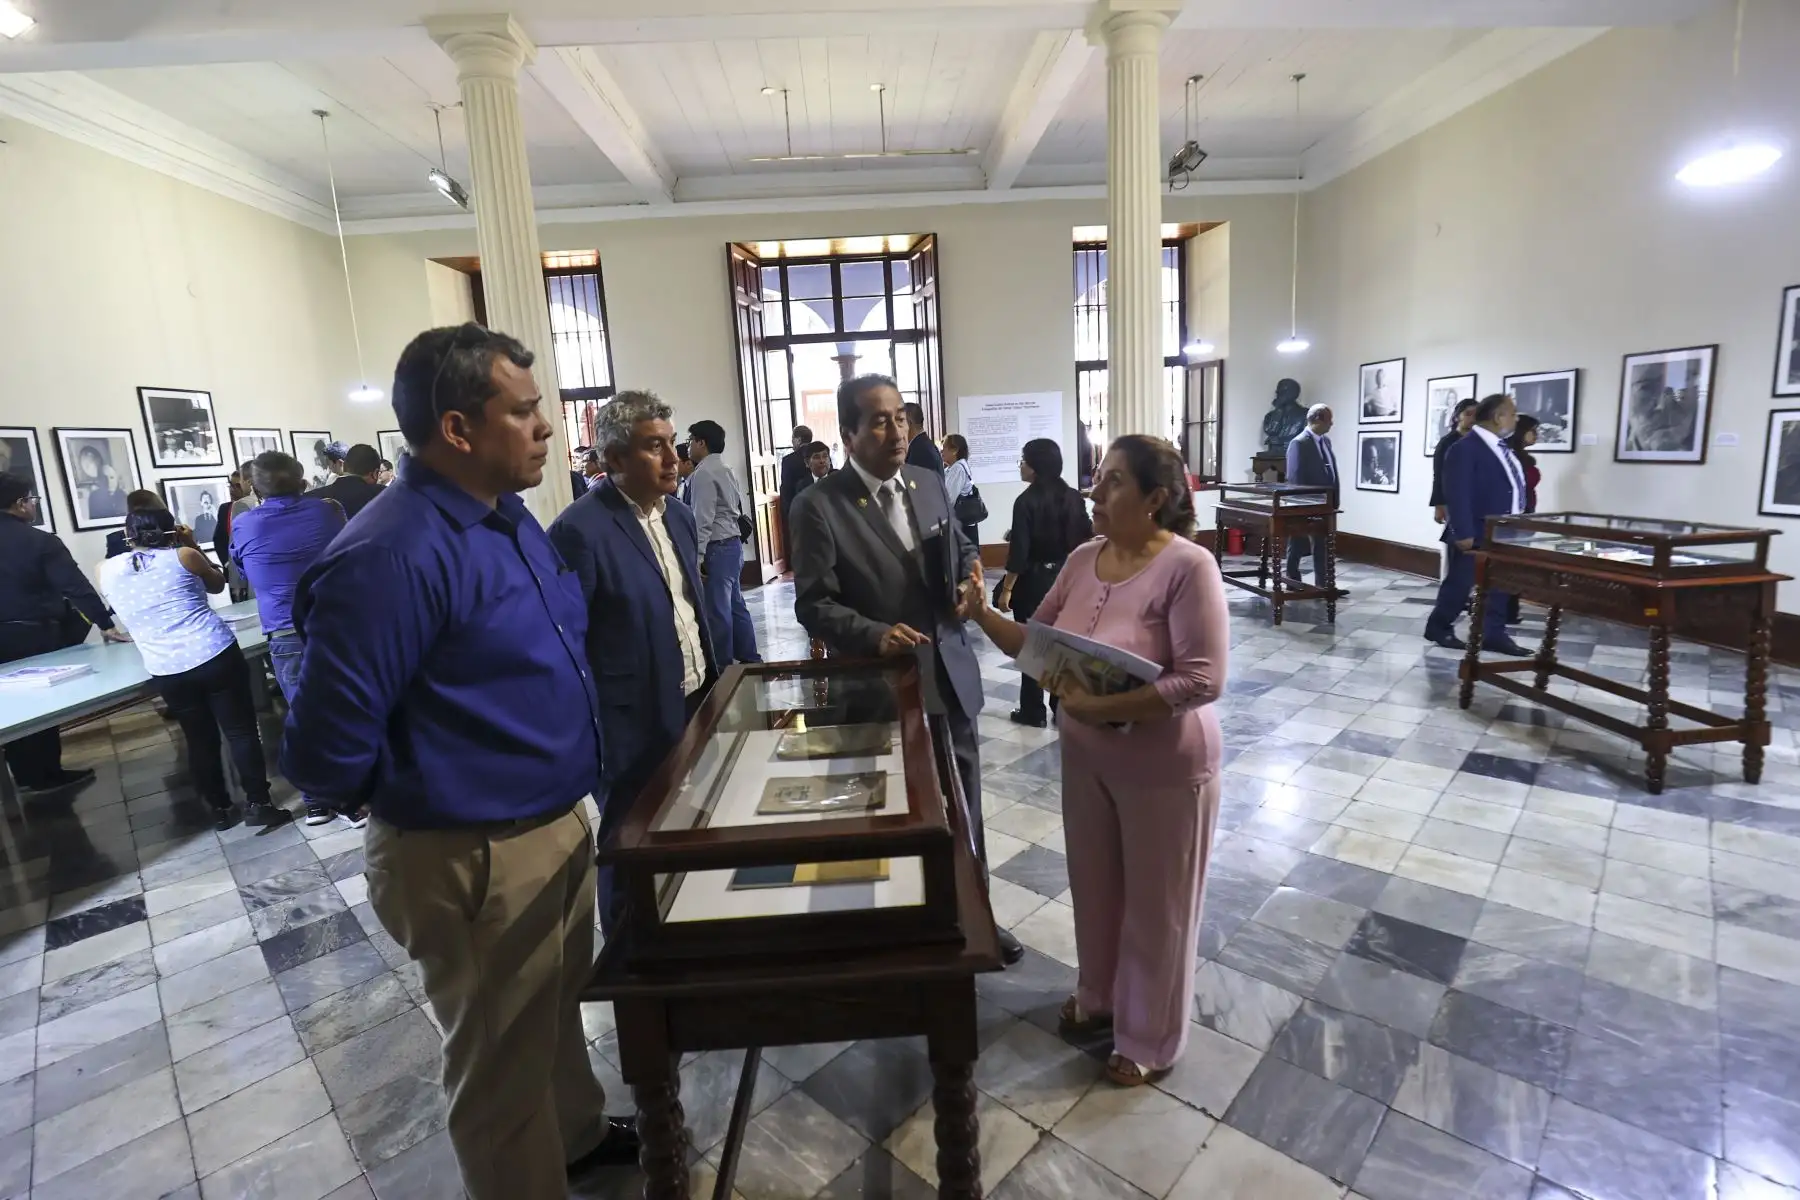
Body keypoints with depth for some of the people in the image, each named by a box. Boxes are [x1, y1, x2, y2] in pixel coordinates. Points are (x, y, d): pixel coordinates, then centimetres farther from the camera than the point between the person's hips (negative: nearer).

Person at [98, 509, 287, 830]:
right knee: (241, 731, 4)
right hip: (217, 656, -3)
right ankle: (258, 805, 5)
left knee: (200, 740, 16)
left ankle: (219, 809, 25)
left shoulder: (107, 571, 7)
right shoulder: (183, 556, 0)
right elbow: (217, 584, 19)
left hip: (166, 672, 3)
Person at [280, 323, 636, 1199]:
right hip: (477, 860, -9)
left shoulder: (510, 518, 4)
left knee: (556, 1012, 30)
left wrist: (565, 794, 11)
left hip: (559, 824, 9)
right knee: (503, 1061, 16)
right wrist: (425, 796, -5)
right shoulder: (393, 554, -26)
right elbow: (325, 750, -24)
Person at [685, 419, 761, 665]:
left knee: (717, 609, -3)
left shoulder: (703, 473, -13)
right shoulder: (725, 470, 15)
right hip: (732, 543, 10)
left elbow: (703, 520, -20)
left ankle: (722, 666, 5)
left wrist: (696, 556, -20)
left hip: (717, 548, -10)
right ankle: (748, 658, 22)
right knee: (735, 605, 15)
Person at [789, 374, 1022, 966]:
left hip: (949, 673, 5)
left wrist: (969, 579, -7)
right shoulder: (819, 505, -14)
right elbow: (813, 604, -14)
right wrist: (875, 635, -29)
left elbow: (963, 548, 16)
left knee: (963, 806, 19)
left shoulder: (930, 483, 3)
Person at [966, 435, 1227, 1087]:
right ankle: (1099, 996, 50)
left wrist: (1105, 708, -29)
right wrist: (982, 614, -14)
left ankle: (1150, 1039, 38)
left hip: (1162, 766, -6)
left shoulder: (1187, 567, -21)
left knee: (1154, 903, 14)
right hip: (1086, 756, 6)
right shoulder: (1083, 558, -1)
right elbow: (1036, 644, 3)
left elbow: (1202, 680, -25)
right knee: (1094, 885, 23)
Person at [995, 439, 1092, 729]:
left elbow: (1019, 552, -17)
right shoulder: (1073, 497, 1)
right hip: (1066, 579, 5)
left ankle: (1033, 712, 13)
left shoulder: (1026, 501, -15)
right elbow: (1085, 538, 4)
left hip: (1033, 581, -5)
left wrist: (1006, 589, -11)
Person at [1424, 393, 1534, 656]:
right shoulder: (1465, 448, -17)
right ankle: (1438, 628, 15)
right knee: (1460, 583, 1)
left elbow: (1513, 487, 17)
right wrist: (1463, 533, -24)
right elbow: (1457, 495, -21)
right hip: (1476, 534, -9)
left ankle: (1494, 634, 19)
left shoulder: (1502, 447, 12)